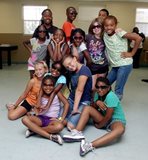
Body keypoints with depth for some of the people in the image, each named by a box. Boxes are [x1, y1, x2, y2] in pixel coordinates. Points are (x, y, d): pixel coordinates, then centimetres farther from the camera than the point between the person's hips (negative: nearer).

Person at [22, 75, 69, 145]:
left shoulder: (57, 93, 1)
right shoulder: (40, 95, 8)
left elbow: (66, 104, -6)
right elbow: (38, 109, 11)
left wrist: (61, 119, -12)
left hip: (52, 120, -2)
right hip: (41, 118, 3)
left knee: (59, 126, -38)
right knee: (25, 119, -27)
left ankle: (34, 129, -20)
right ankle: (50, 136, -28)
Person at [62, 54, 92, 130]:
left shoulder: (84, 70, -19)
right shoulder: (72, 71, 8)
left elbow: (79, 90, -23)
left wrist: (75, 108, -23)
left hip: (82, 102, -7)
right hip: (71, 99, 7)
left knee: (70, 125, -19)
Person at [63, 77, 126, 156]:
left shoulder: (111, 96, -23)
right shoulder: (98, 94, -1)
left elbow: (108, 116, -22)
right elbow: (93, 108, 2)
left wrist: (99, 126, -7)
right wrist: (97, 102, -19)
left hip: (116, 120, -7)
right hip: (104, 119, 7)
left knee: (120, 129, -42)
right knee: (87, 108, -11)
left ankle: (91, 145, -56)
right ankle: (78, 133, -27)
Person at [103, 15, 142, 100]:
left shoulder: (119, 32, -15)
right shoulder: (104, 34, 2)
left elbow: (138, 38, -19)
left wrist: (131, 53, -13)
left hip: (125, 64, -7)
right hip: (114, 66, 7)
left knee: (118, 91, -6)